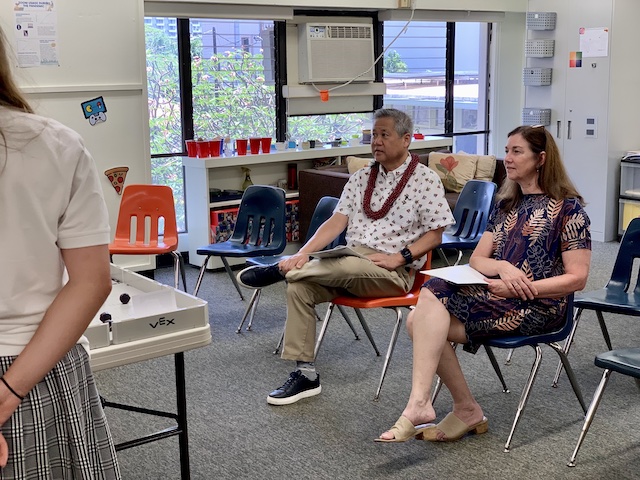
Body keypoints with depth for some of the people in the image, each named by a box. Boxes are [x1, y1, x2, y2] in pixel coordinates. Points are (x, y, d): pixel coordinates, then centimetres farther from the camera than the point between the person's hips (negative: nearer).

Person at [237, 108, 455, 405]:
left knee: (345, 265, -37)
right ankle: (305, 373, -13)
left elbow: (434, 235, -2)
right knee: (299, 286, -20)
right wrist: (303, 253, -10)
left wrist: (399, 257, -17)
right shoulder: (361, 178, 16)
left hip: (393, 272, -5)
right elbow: (337, 222, 6)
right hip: (349, 262, 5)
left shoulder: (426, 180, 1)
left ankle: (279, 270, -14)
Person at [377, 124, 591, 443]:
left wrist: (524, 288, -17)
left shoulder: (568, 207, 0)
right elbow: (477, 260, 12)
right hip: (494, 294, 7)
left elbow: (577, 278, -6)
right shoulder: (506, 205, 20)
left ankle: (419, 406, -28)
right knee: (420, 320, -19)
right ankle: (467, 411, -12)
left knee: (434, 294, -27)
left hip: (538, 307, -7)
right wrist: (503, 267, -11)